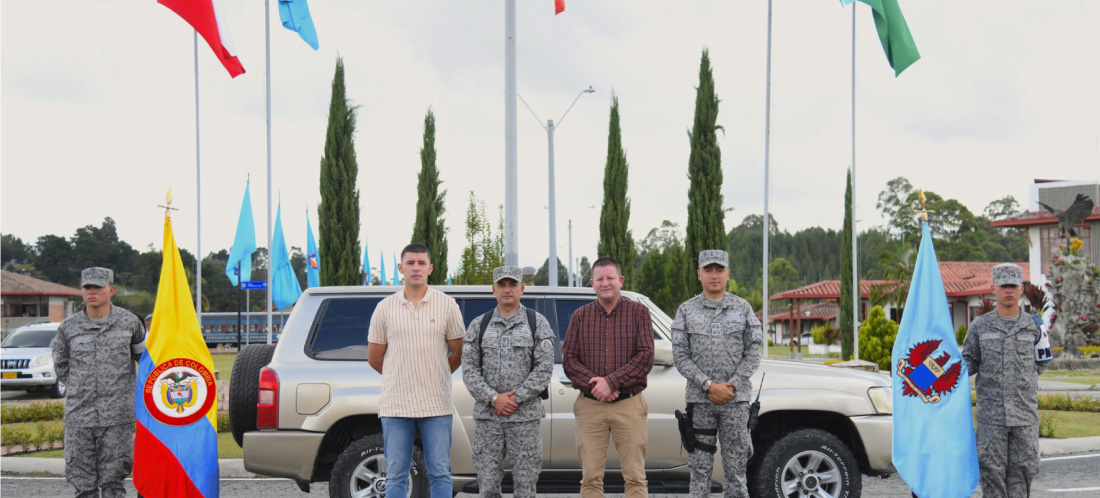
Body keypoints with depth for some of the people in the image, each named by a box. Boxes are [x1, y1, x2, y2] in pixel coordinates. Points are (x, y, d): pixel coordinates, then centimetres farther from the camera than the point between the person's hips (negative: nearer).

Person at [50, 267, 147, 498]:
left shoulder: (129, 321, 2)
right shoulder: (68, 327, 4)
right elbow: (60, 366, 21)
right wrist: (79, 387, 14)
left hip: (117, 416, -2)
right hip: (79, 416, 2)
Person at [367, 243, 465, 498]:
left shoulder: (447, 305, 2)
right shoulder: (385, 308, 4)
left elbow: (458, 353, 9)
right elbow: (374, 357, 11)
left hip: (436, 405, -1)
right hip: (395, 405, 1)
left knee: (439, 474, 3)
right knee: (396, 476, 4)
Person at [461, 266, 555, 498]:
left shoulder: (537, 323, 3)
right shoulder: (479, 325, 8)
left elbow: (544, 368, -5)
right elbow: (469, 370, 2)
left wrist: (516, 399, -13)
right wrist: (494, 398, -12)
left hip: (525, 416, -1)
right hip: (487, 416, 2)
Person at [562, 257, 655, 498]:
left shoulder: (639, 312, 3)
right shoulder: (580, 316, 10)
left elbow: (646, 357, -6)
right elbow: (568, 360, 3)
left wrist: (611, 382, -15)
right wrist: (594, 385, -13)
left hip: (629, 406, -2)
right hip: (590, 407, 2)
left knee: (635, 477, -1)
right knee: (591, 478, 2)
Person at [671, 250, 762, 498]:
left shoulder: (743, 308, 6)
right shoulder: (686, 310, 5)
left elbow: (753, 352, 2)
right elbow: (680, 356, -1)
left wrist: (732, 386, -10)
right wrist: (709, 385, -12)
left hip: (736, 399, 0)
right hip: (699, 400, 0)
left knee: (736, 464, 1)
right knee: (700, 465, 2)